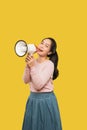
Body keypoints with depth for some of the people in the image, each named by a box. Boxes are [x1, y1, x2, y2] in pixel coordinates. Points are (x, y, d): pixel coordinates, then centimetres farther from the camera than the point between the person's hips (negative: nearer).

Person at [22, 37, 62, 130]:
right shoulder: (33, 61, 2)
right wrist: (28, 66, -14)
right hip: (33, 98, 6)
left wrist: (33, 67, -23)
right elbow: (26, 81, -1)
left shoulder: (49, 64, -16)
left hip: (46, 100, -6)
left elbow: (39, 85, -22)